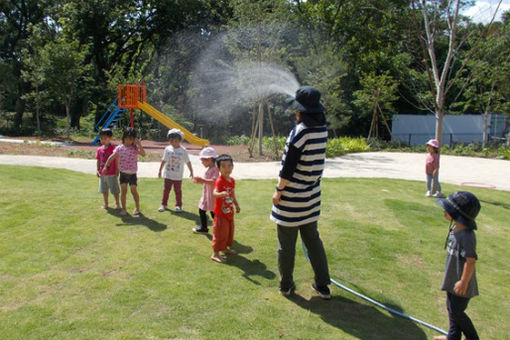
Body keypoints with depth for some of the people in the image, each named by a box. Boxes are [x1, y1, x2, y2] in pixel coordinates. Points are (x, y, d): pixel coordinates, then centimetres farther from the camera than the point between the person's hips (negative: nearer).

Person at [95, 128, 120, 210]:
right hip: (102, 174, 5)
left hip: (112, 174, -5)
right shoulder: (99, 149, 3)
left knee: (114, 190, 6)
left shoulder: (113, 148, -12)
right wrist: (97, 170, 4)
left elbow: (116, 161, -10)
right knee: (104, 190, 15)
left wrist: (117, 171, -10)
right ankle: (106, 204, 29)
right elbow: (98, 160, 11)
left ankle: (117, 203, 22)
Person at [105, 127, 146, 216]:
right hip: (123, 173, 2)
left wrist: (139, 144, -23)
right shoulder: (119, 148, 1)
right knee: (123, 190, 2)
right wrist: (106, 166, -6)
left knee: (134, 190, -6)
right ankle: (123, 209, 15)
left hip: (132, 173, -2)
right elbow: (112, 157, 0)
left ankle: (137, 208, 11)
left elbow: (143, 154, -21)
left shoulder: (135, 148, -5)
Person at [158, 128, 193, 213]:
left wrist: (191, 171, 3)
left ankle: (178, 205, 18)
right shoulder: (167, 149, -1)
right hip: (168, 175, 2)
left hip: (178, 176, -2)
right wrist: (160, 170, 12)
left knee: (178, 190, 6)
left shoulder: (183, 150, -7)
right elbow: (163, 160, 8)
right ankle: (164, 204, 23)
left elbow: (188, 162, 0)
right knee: (166, 189, 11)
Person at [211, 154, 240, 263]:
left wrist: (236, 205, 23)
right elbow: (214, 193, -36)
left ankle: (225, 248, 37)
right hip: (220, 213, -8)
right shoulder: (219, 181, -20)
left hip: (229, 212, 8)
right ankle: (215, 253, 3)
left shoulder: (232, 181, 5)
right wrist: (221, 194, -56)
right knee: (220, 232, -6)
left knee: (229, 231, 19)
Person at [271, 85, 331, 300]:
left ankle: (286, 286, 21)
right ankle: (323, 285, 23)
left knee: (286, 244, 8)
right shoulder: (322, 129, 0)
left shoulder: (300, 131, -20)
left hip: (291, 198, -7)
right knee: (313, 240, 17)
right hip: (311, 197, 7)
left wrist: (279, 190, -10)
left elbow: (288, 166, -20)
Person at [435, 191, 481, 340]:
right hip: (452, 280, 9)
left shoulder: (467, 236, -29)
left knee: (456, 312, 6)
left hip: (461, 283, -9)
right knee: (451, 308, 21)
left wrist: (463, 282, -20)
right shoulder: (455, 229, 0)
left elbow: (470, 261, -26)